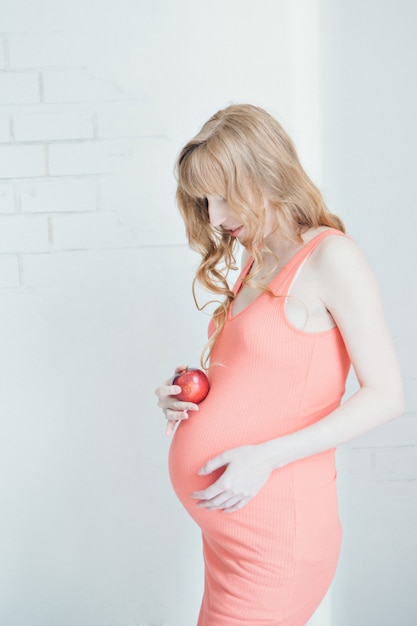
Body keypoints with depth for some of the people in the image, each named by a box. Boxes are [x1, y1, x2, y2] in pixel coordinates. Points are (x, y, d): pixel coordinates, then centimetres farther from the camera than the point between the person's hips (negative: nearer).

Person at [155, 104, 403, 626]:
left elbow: (385, 396, -14)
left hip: (272, 529, -8)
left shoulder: (330, 256, -12)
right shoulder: (254, 260, 12)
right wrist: (188, 396, 1)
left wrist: (267, 456, -20)